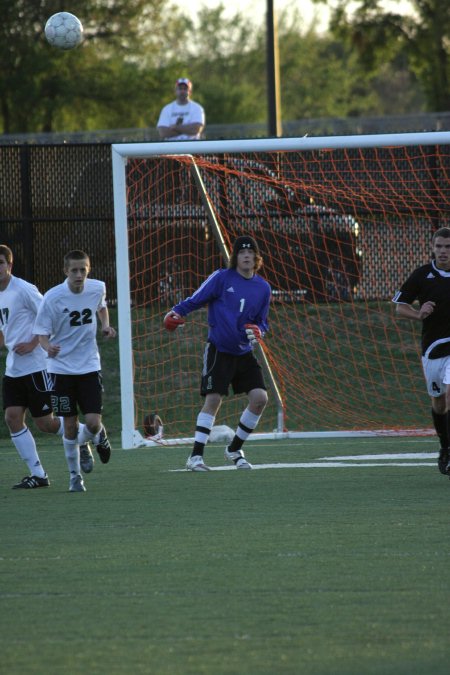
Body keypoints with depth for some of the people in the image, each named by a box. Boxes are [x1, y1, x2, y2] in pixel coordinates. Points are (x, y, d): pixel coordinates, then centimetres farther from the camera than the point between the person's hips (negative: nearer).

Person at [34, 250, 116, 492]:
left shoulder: (97, 288, -4)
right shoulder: (52, 298, -15)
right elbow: (42, 333, -11)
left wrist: (106, 325, 2)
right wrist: (48, 347, -33)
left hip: (89, 366, 2)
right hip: (62, 368, -2)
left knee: (93, 424, -9)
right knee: (70, 426, 2)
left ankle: (99, 436, 28)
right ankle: (75, 476, 19)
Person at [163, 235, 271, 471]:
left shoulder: (263, 288, 7)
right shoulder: (222, 278, -6)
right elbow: (195, 300, -5)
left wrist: (257, 332, -6)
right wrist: (176, 312, -22)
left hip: (244, 353, 5)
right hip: (219, 351, -5)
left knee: (260, 398, -6)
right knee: (213, 399, -13)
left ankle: (234, 449, 12)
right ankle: (196, 456, -8)